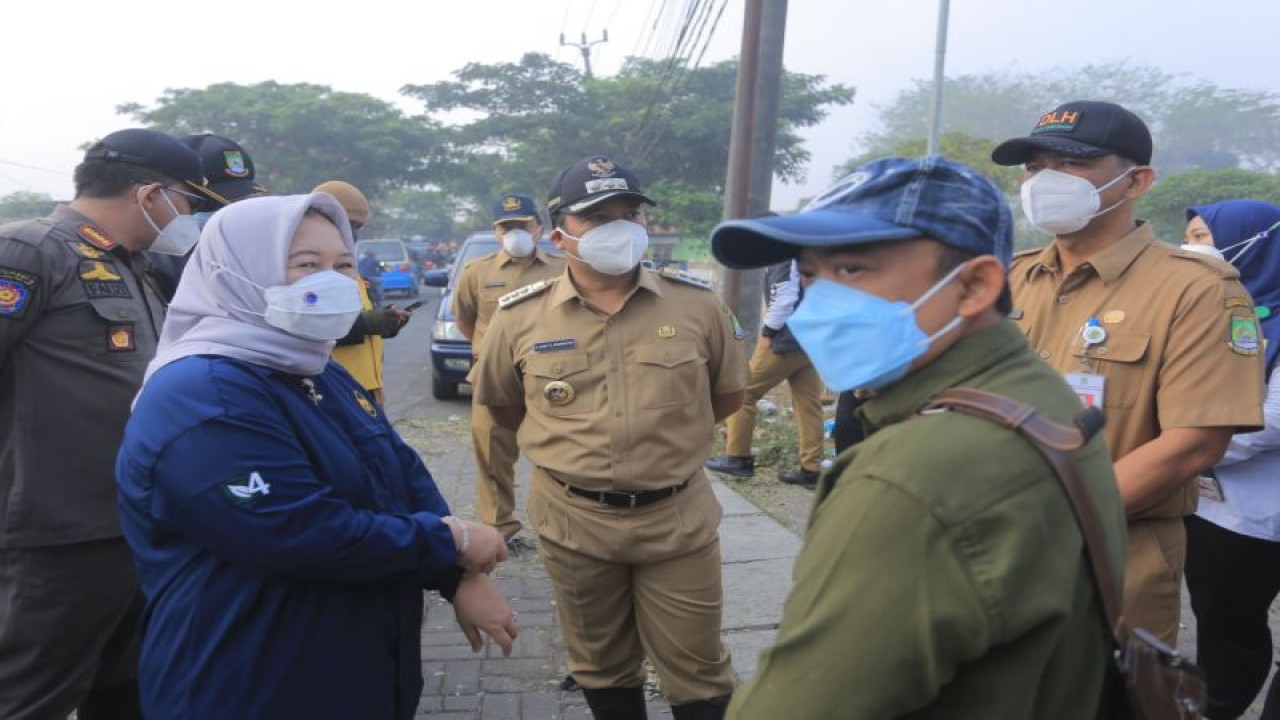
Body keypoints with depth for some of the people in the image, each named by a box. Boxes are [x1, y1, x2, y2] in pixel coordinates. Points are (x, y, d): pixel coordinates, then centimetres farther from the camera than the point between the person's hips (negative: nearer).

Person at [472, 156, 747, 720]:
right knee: (602, 667, 19)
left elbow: (728, 395, 9)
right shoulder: (520, 316, -5)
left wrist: (664, 432, 4)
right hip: (572, 519, 1)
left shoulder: (696, 303, -5)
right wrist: (564, 442, 7)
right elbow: (502, 406, 11)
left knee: (697, 673, 11)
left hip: (677, 518, 0)